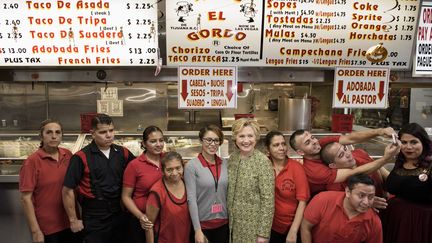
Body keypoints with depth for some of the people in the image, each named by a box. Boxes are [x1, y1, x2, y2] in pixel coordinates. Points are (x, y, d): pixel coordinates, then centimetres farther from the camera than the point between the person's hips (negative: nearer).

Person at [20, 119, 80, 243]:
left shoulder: (68, 155, -1)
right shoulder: (32, 161, -13)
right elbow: (26, 198, -12)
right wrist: (35, 231, -12)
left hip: (71, 223, 4)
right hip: (47, 228, -4)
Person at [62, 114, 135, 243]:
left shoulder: (123, 153, -1)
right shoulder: (81, 157, -13)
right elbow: (68, 191, -10)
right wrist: (74, 220, -6)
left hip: (120, 216, 4)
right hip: (94, 221, -4)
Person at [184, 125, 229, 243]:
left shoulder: (225, 164, 1)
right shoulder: (192, 166, -11)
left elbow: (229, 194, 7)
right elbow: (191, 199, -14)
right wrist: (197, 230, -15)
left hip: (224, 222, 4)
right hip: (203, 223, -4)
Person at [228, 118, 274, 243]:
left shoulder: (263, 161, -17)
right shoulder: (233, 157, 0)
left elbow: (268, 200, -17)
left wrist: (263, 233, -16)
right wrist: (228, 217, 9)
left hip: (253, 224, -5)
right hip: (233, 222, 5)